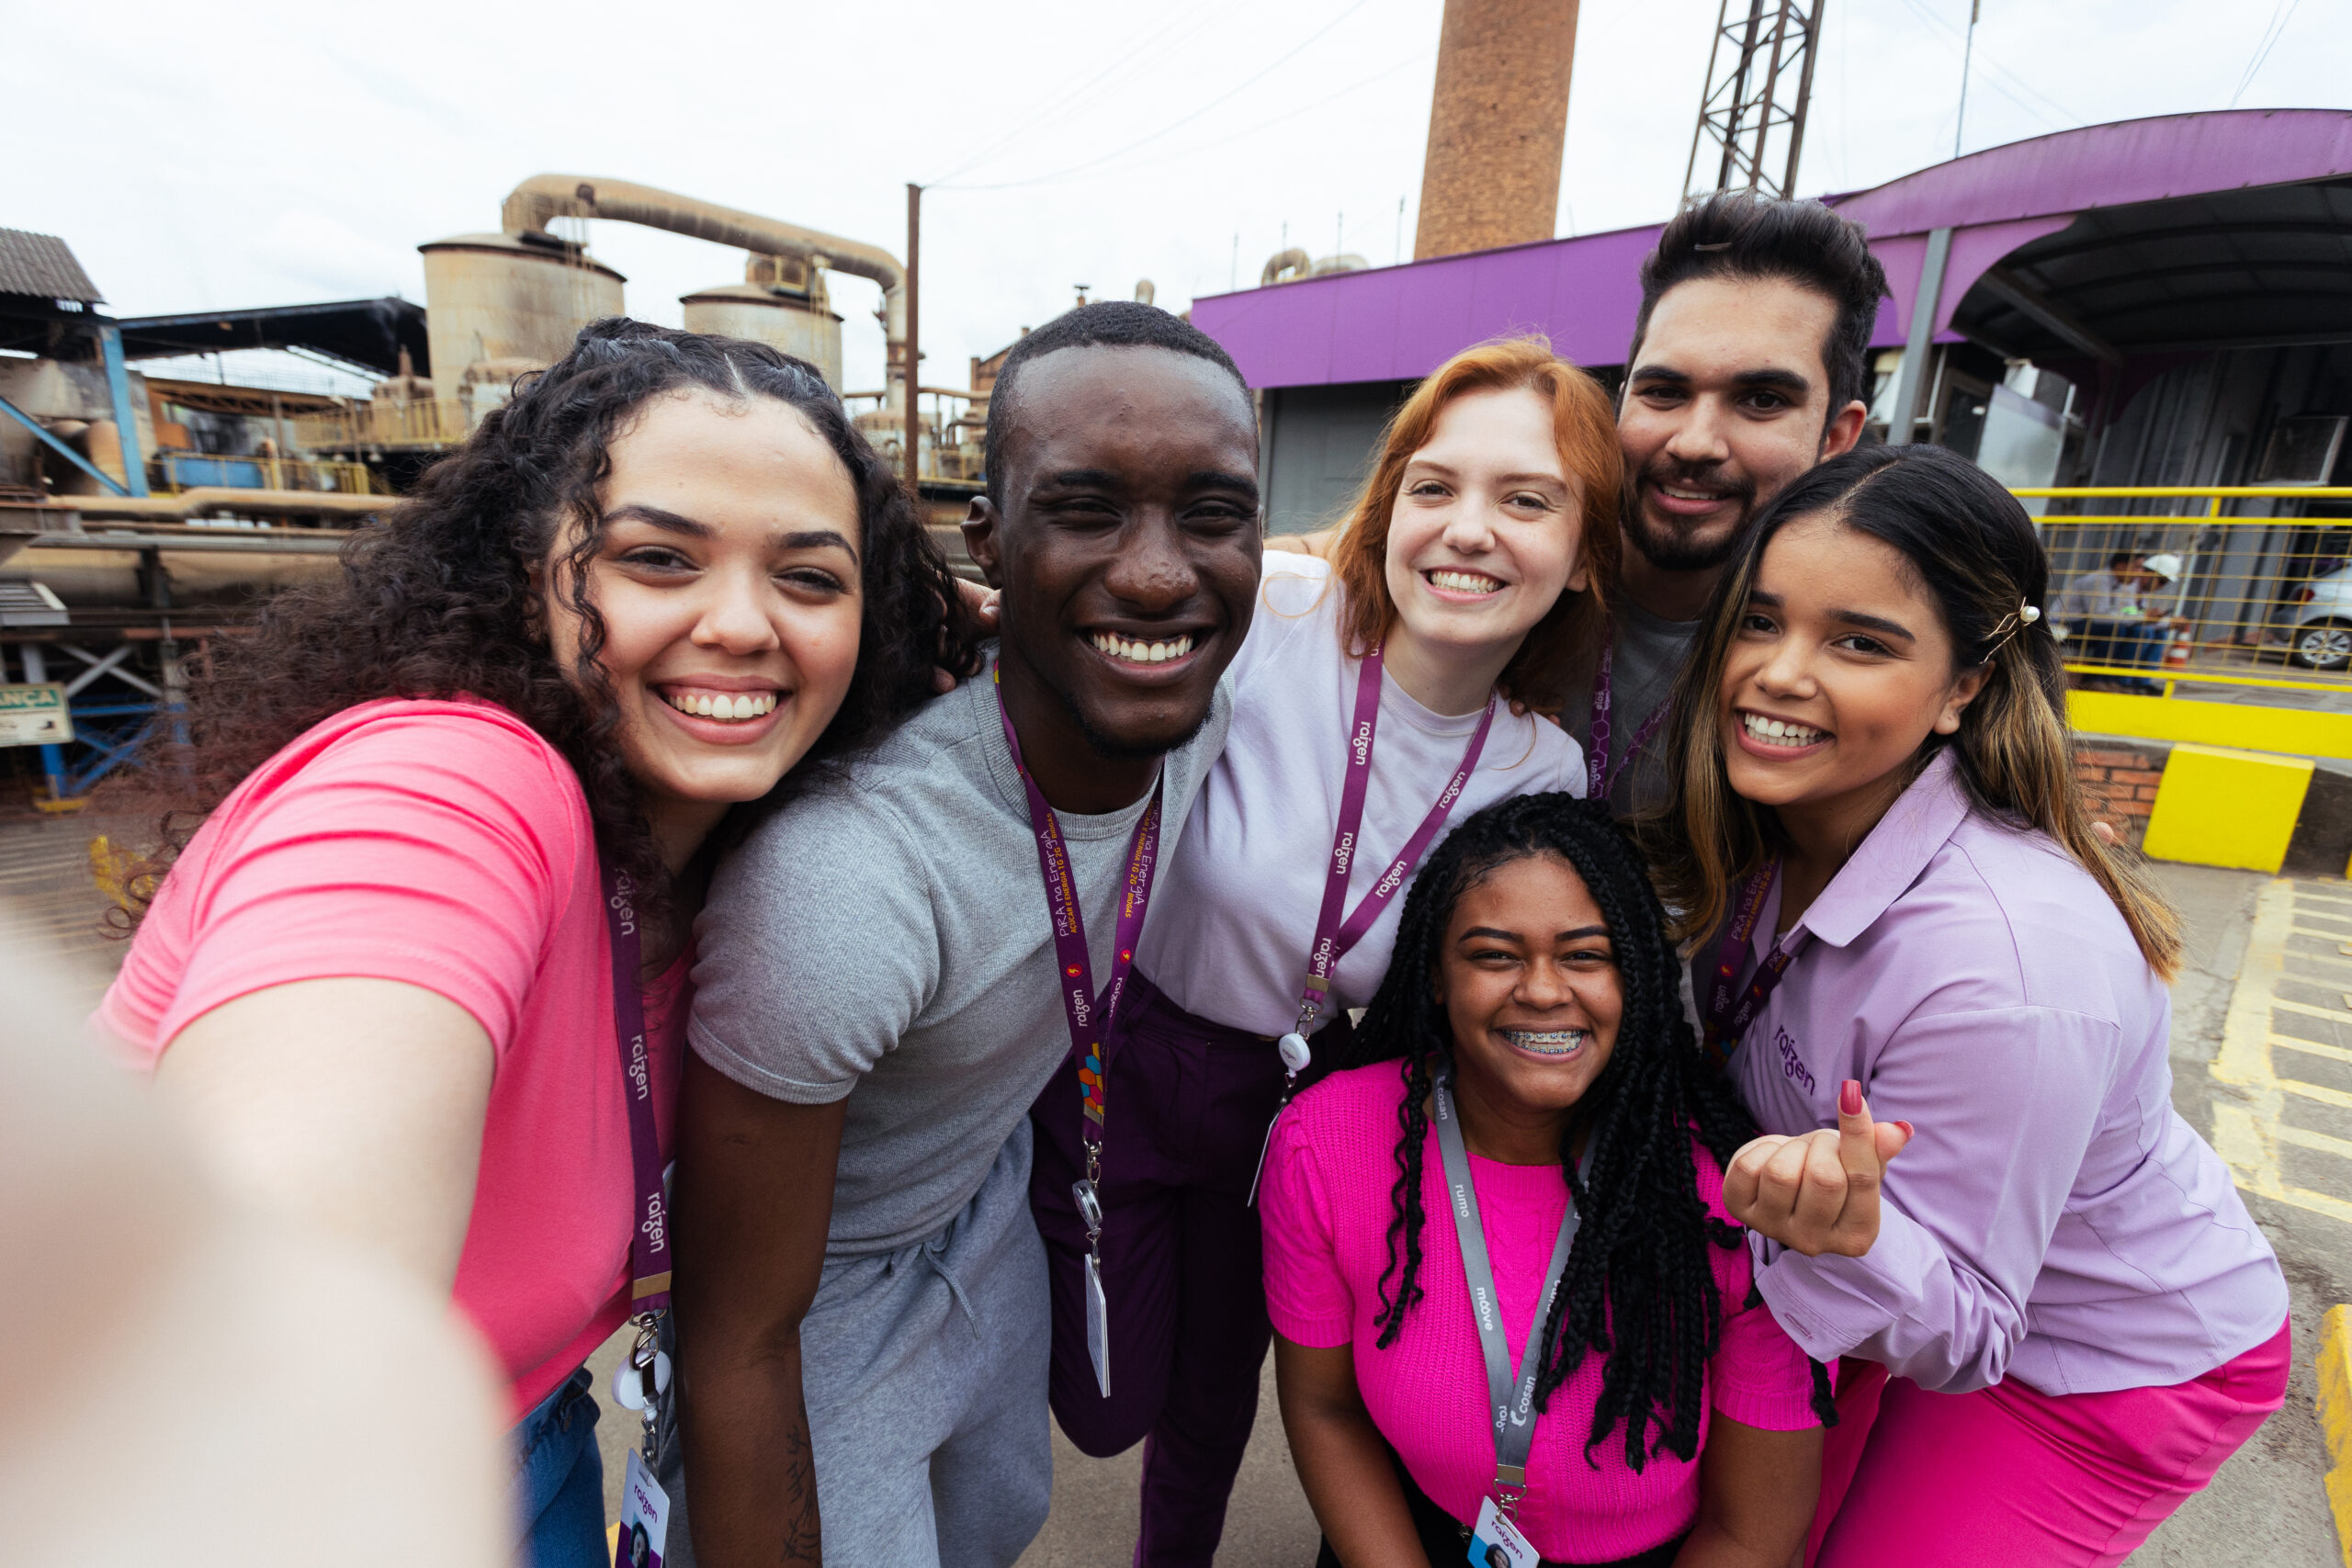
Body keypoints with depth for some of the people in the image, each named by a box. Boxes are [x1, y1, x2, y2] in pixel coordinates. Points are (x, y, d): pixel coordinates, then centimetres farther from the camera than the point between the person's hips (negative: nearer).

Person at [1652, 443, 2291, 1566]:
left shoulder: (1999, 965, -38)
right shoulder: (1765, 827, -18)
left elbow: (1955, 1333, -27)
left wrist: (1839, 1236, -45)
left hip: (2122, 1361, -5)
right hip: (1895, 1288, 5)